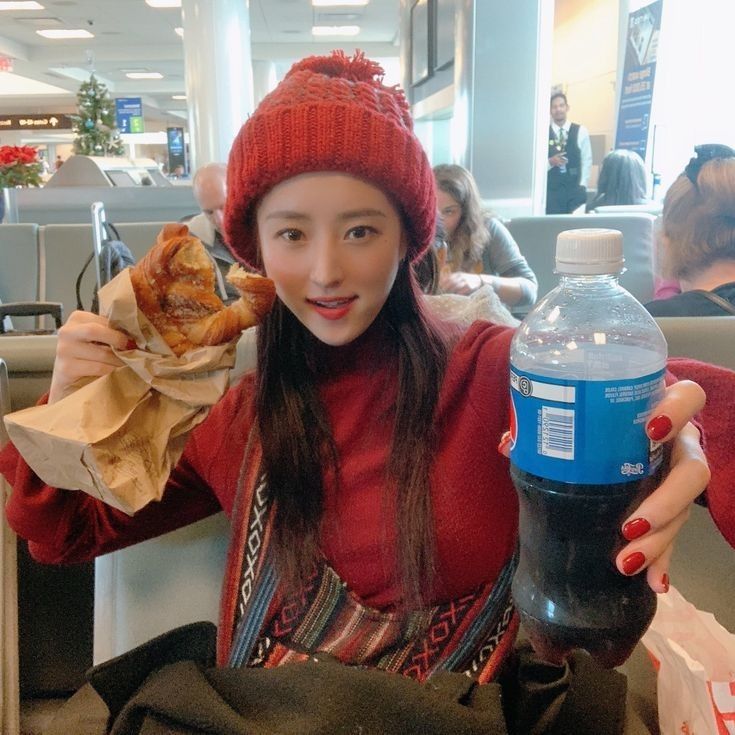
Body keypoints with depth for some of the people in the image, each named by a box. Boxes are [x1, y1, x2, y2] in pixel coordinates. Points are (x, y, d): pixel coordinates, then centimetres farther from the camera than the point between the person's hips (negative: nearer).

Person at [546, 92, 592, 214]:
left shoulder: (581, 131, 6)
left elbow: (587, 160, 7)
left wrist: (582, 185, 0)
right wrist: (550, 162, -15)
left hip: (576, 190, 1)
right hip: (551, 190, -1)